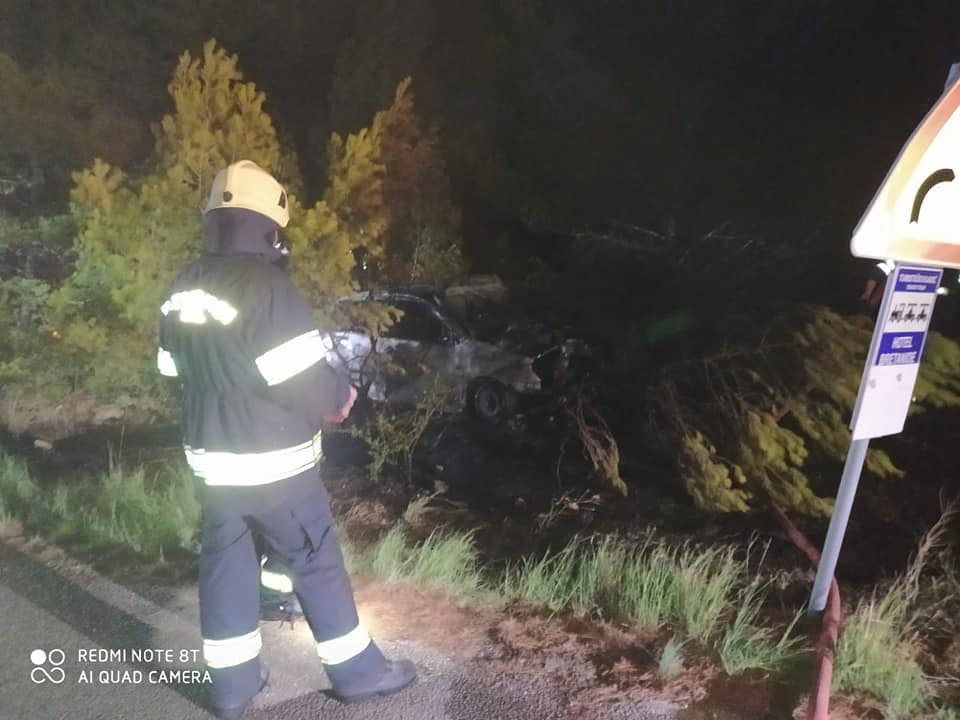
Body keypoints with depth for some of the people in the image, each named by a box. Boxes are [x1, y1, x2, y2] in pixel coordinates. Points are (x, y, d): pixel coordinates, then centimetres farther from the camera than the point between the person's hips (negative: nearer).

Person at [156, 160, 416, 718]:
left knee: (225, 565, 17)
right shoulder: (265, 285, -21)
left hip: (211, 457, 8)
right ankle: (357, 670, 22)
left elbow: (176, 370, 12)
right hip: (274, 461, -7)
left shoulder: (182, 290, 5)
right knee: (317, 563, 7)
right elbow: (305, 378, -22)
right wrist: (341, 398, -2)